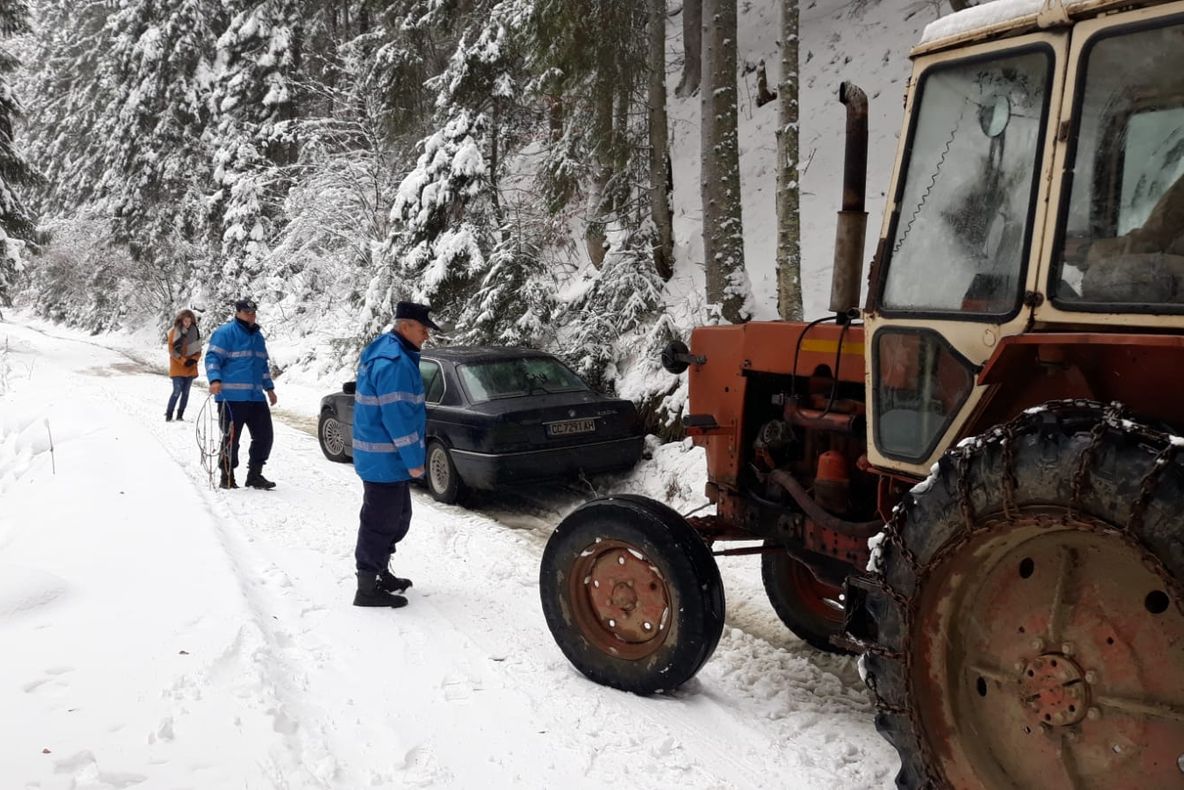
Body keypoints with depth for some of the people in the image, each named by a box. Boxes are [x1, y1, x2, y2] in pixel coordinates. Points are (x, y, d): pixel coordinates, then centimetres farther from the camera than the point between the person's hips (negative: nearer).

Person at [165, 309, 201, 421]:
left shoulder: (195, 332, 6)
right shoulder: (174, 332, -3)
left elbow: (198, 350, 10)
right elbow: (171, 350, -6)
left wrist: (194, 359, -9)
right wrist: (183, 360, -15)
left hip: (190, 368, 4)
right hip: (177, 367, -4)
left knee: (186, 392, 6)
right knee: (177, 391, -11)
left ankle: (180, 415, 15)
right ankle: (168, 415, -2)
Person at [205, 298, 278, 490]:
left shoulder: (257, 335, 20)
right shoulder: (225, 333, -3)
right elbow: (212, 357, -10)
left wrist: (269, 388, 26)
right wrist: (215, 379, -24)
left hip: (256, 397, 7)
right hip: (231, 397, -7)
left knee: (264, 436, 5)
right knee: (231, 438, -1)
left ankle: (255, 475, 16)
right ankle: (226, 477, 12)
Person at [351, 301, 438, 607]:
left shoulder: (386, 351, 12)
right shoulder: (394, 362, -23)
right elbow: (397, 417, -25)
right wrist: (413, 460, -18)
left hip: (383, 455, 11)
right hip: (385, 458, -11)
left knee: (397, 518, 21)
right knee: (380, 522, -1)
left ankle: (379, 572, 34)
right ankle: (368, 588, 9)